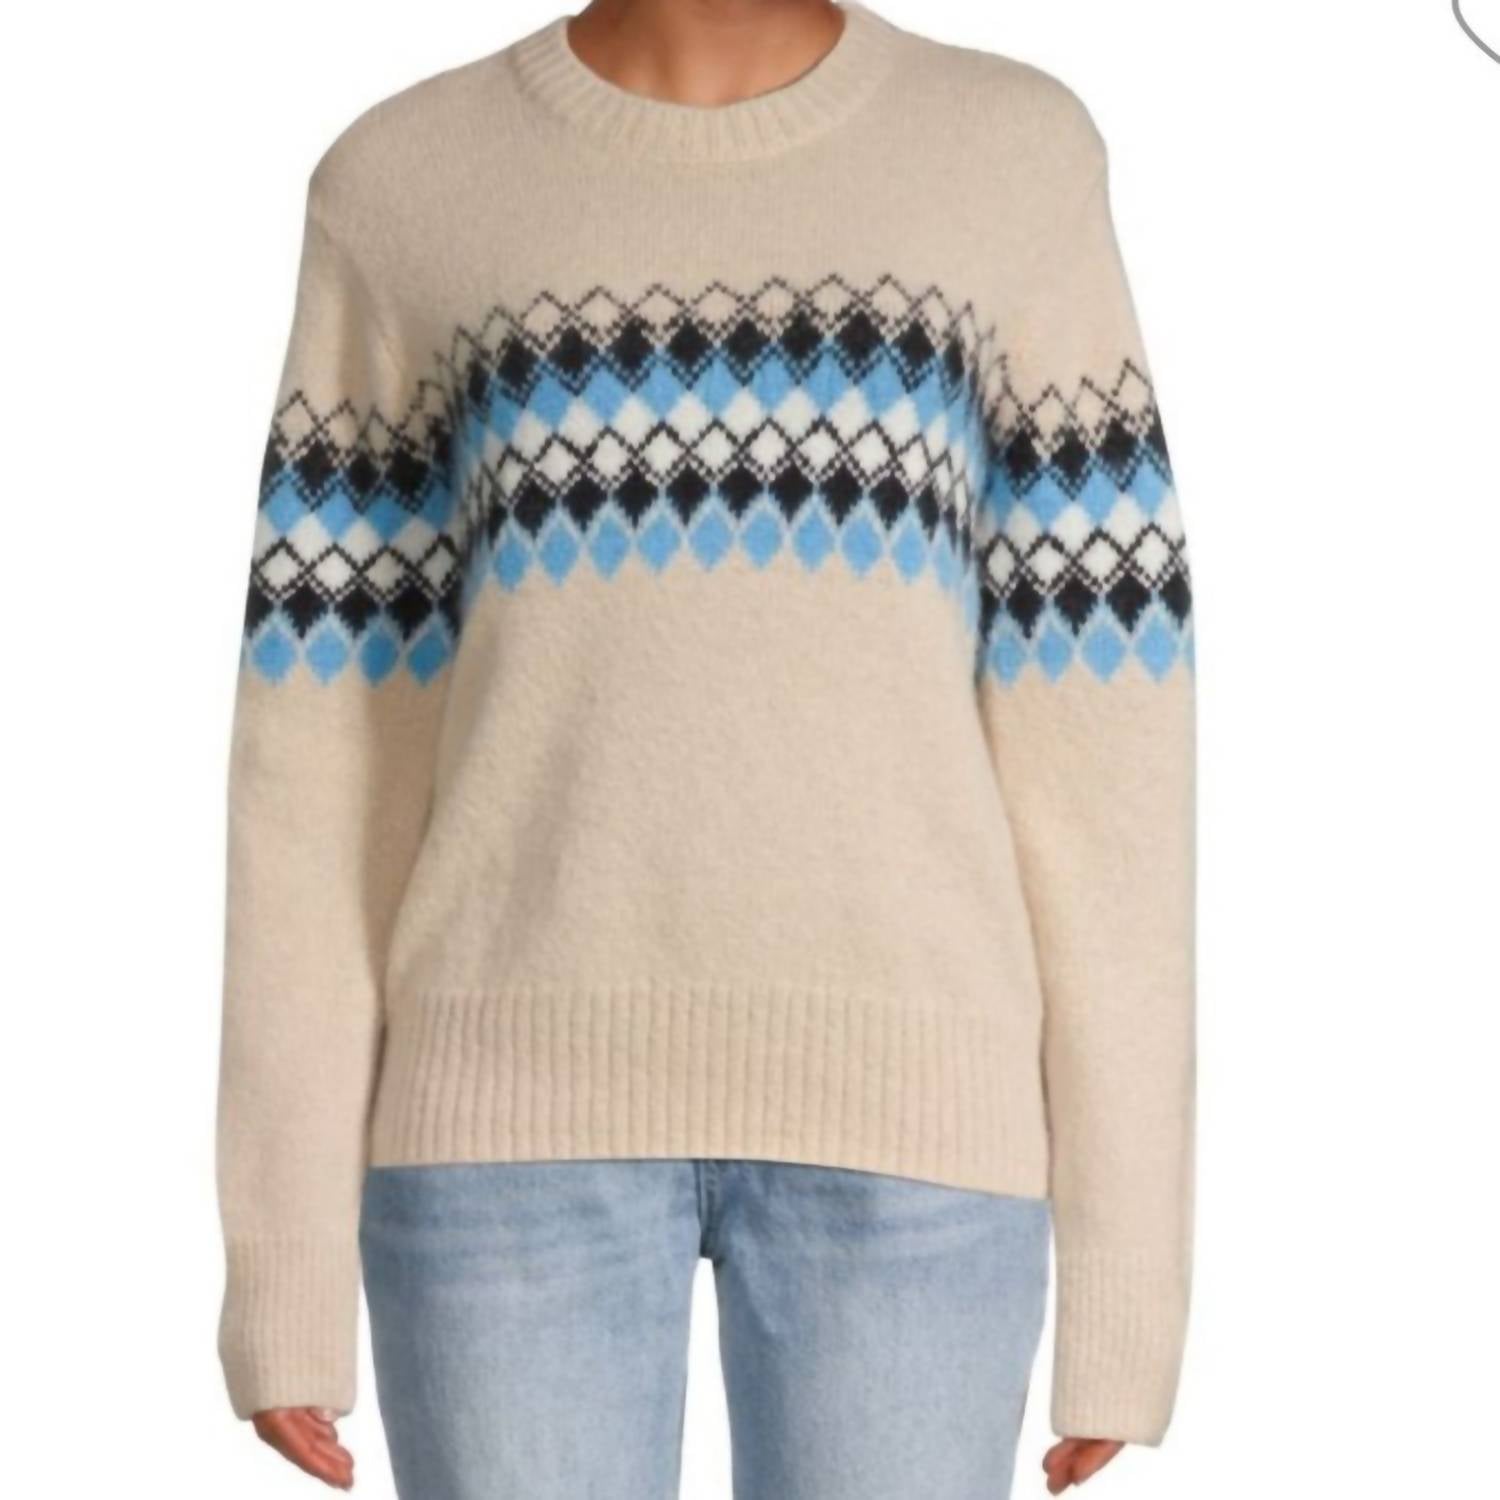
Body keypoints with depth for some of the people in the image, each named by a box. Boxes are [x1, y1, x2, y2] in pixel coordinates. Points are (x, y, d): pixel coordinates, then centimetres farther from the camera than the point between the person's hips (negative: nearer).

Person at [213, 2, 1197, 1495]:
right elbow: (326, 742, 4)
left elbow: (1095, 719, 2)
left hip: (894, 1091, 0)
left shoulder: (1014, 159, 5)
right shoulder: (402, 188, 6)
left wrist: (1130, 1254, 0)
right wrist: (287, 1258, 1)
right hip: (524, 1090, 0)